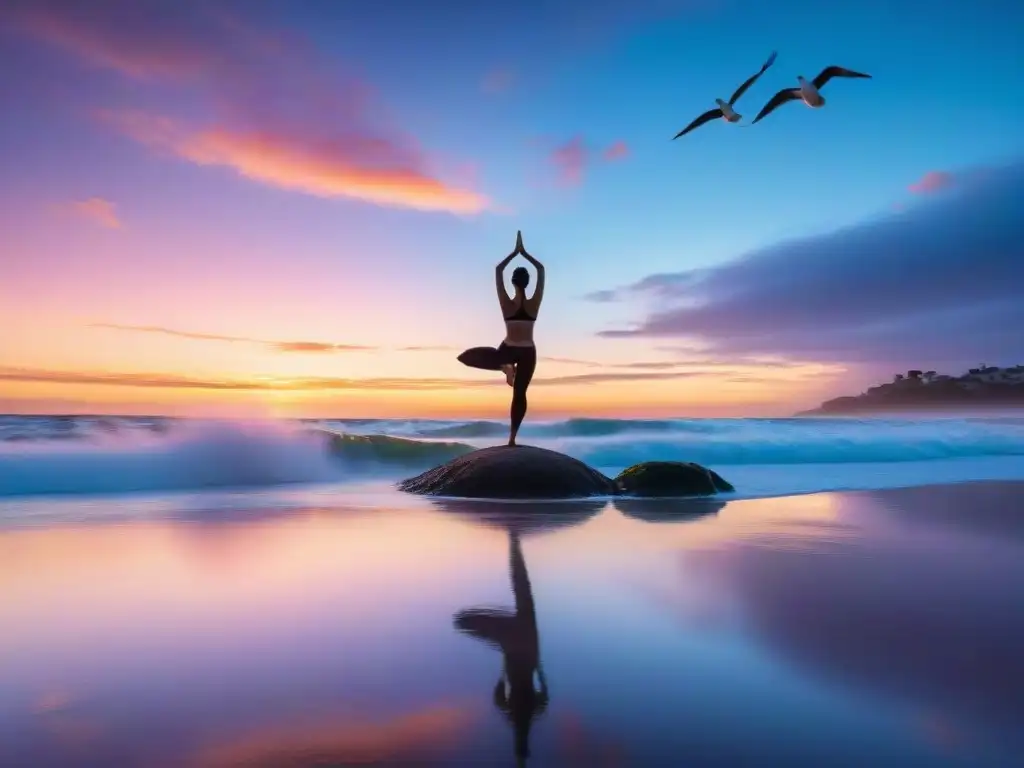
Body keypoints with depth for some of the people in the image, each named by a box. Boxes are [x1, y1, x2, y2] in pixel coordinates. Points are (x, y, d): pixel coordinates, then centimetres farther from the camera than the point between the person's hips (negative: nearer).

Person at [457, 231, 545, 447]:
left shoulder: (507, 304, -12)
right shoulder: (534, 304, -8)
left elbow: (498, 270, -4)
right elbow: (541, 270, 2)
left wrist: (515, 252, 2)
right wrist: (524, 253, 4)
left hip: (507, 351, -2)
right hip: (528, 353, 3)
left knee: (466, 357, 10)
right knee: (520, 393, 10)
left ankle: (505, 367, -6)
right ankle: (512, 437, 7)